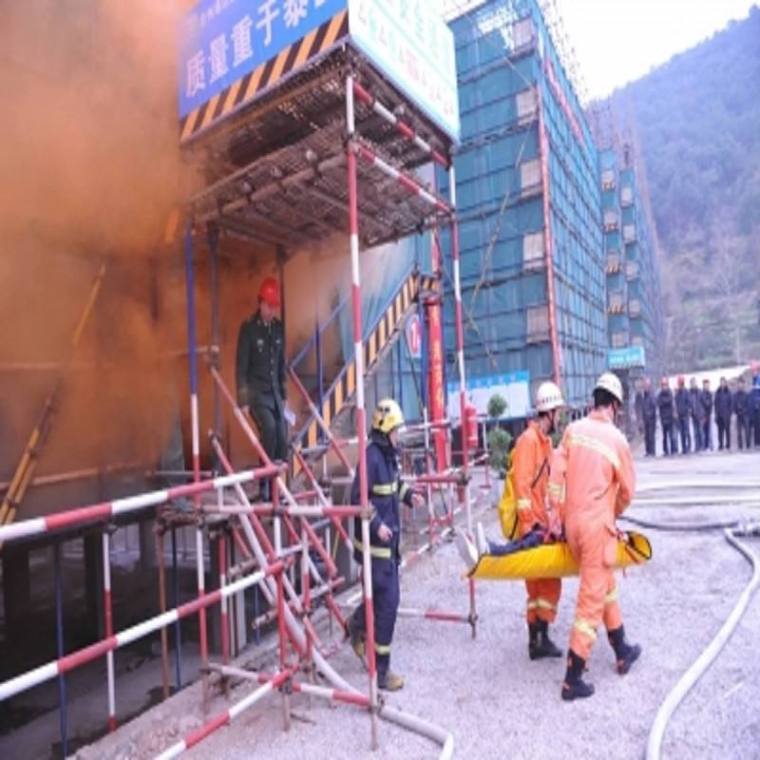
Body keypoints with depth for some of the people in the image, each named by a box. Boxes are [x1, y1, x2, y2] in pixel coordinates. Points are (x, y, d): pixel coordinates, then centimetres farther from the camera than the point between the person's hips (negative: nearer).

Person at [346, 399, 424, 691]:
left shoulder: (389, 453, 7)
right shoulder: (372, 456, -22)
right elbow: (358, 498, -24)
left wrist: (408, 494, 6)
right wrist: (376, 524, -28)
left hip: (389, 538, 9)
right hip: (375, 540, -9)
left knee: (384, 592, 22)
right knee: (387, 600, -2)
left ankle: (357, 625, 48)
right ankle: (381, 670, 12)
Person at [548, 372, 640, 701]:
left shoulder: (572, 430, 0)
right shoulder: (617, 439, -9)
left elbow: (557, 477, 0)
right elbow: (627, 491, 2)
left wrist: (560, 517, 9)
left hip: (572, 522, 5)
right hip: (597, 525, -5)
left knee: (605, 585, 24)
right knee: (591, 599, 4)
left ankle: (622, 652, 42)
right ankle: (572, 680, 10)